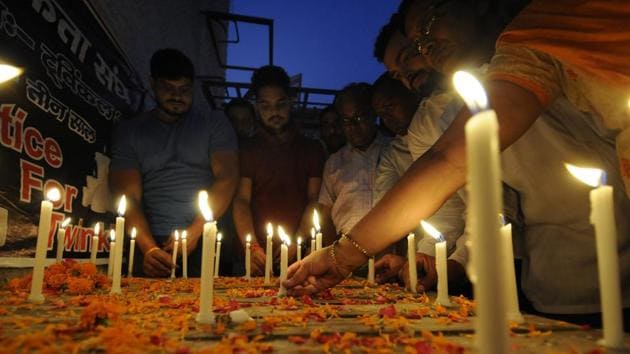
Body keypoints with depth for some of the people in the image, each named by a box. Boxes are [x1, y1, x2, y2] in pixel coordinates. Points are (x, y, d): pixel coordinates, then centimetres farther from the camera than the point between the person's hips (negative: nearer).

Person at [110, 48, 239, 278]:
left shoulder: (214, 124, 9)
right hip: (152, 243, 1)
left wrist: (196, 230, -14)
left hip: (205, 240, 0)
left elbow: (227, 178, -2)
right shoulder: (128, 132, 10)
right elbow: (129, 196, 1)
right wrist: (148, 247, -16)